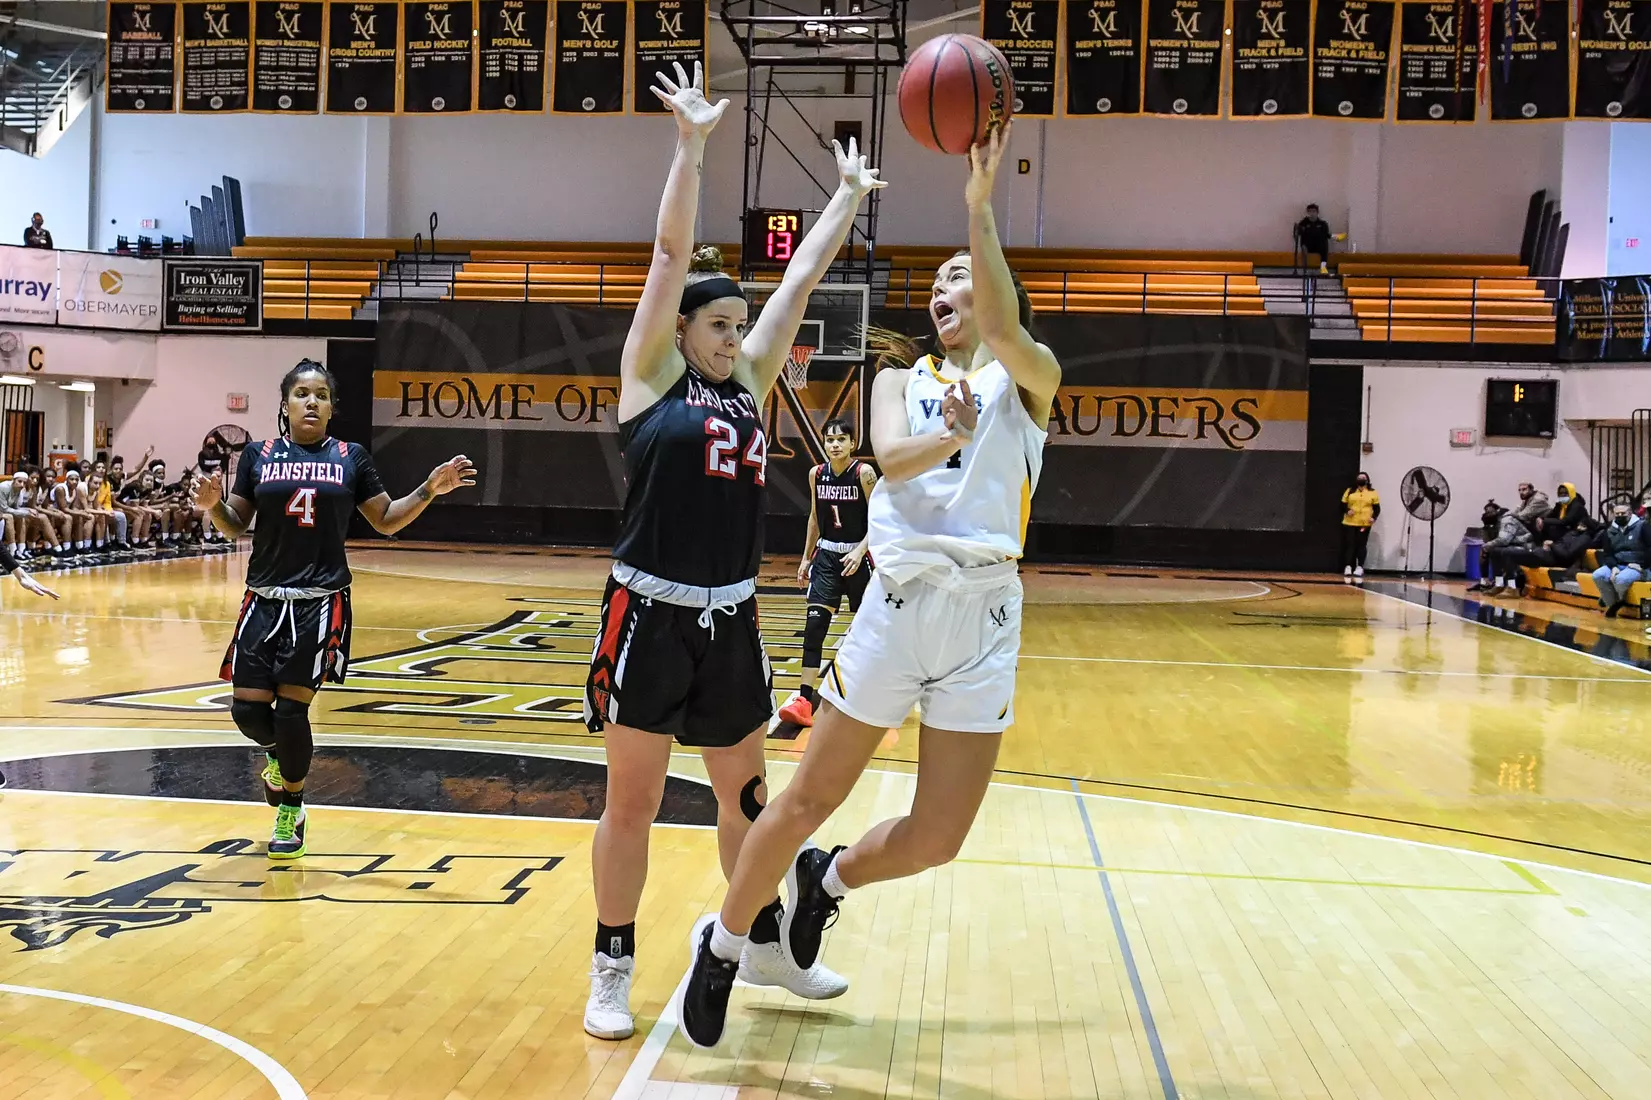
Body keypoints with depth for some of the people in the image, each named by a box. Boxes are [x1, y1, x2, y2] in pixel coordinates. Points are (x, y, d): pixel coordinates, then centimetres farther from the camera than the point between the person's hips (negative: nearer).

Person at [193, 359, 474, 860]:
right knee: (248, 708, -2)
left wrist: (430, 489, -2)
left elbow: (386, 520, 10)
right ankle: (281, 755, 35)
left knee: (291, 708, -5)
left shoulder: (351, 457, 5)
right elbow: (235, 525, 8)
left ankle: (292, 810, 17)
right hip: (265, 599, 2)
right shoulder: (258, 456, 6)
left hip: (321, 602, -2)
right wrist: (213, 505, -12)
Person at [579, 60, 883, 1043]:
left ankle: (764, 946, 32)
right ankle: (614, 970, 17)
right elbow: (671, 252, -10)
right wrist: (693, 142, -15)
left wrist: (850, 197, 17)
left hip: (732, 622, 5)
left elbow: (803, 278, 13)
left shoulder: (751, 382, 10)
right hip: (651, 619, -5)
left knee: (746, 792, 16)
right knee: (632, 802, 4)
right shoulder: (651, 376, -3)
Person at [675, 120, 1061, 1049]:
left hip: (985, 616, 0)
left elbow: (1002, 329, -19)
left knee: (937, 840, 3)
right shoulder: (901, 376, 11)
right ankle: (723, 945, 26)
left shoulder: (1030, 378, 5)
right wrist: (949, 435, -31)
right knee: (811, 796, 5)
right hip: (899, 601, 0)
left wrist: (981, 202, -26)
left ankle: (827, 881, 34)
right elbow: (890, 456, -10)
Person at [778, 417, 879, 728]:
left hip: (859, 556, -3)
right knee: (814, 623, -9)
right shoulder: (816, 474, 2)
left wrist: (860, 551, -24)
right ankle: (804, 699, -12)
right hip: (826, 555, 3)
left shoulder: (864, 473, -12)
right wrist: (806, 559, 13)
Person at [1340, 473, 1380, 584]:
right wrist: (1347, 511, -13)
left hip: (1364, 525, 0)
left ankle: (1359, 568, 8)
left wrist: (1374, 518, -12)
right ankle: (1348, 568, -1)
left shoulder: (1373, 493, 6)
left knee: (1361, 546, 3)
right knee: (1349, 545, -2)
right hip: (1350, 523, 1)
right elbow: (1343, 505, 8)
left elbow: (1377, 509, 5)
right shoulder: (1349, 491, 9)